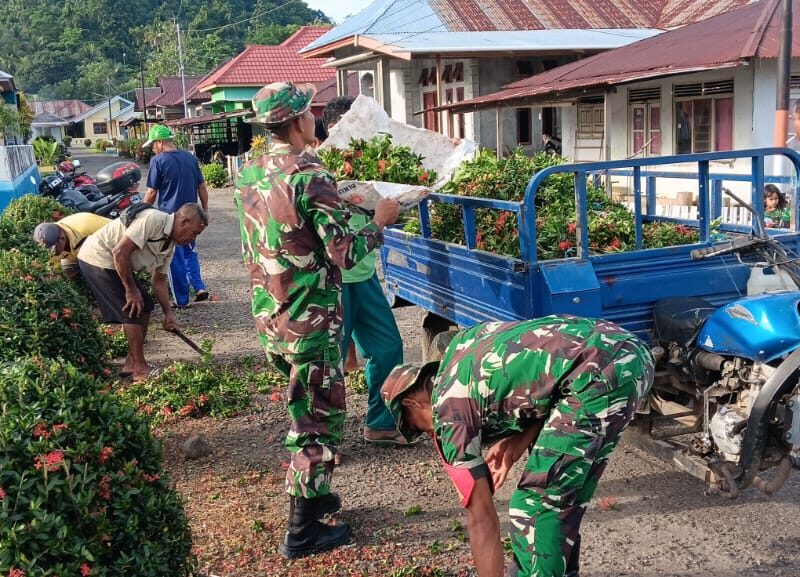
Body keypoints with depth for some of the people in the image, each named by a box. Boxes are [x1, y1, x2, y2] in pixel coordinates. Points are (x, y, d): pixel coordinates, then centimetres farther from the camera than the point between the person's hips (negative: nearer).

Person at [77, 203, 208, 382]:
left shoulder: (170, 243, 5)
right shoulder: (153, 220, -25)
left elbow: (159, 280, 13)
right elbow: (120, 252, -29)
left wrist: (168, 314, 6)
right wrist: (131, 290, -20)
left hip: (114, 264, 10)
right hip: (98, 258, -10)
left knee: (145, 306, 9)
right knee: (133, 311, -10)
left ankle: (131, 363, 18)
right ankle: (140, 369, 0)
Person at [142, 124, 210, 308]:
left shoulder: (158, 161, -11)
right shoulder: (190, 157, 5)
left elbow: (151, 193, -11)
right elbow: (202, 187, 8)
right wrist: (205, 210, 16)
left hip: (169, 216, -5)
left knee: (175, 259, 4)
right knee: (190, 252, 21)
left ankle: (181, 300, 9)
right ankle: (199, 287, 6)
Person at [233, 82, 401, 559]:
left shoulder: (250, 173, 7)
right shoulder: (310, 176, -19)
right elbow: (346, 253, -19)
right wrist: (381, 222, -2)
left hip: (270, 317, 8)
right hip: (310, 321, -8)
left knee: (302, 410, 23)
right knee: (321, 419, 3)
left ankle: (311, 495, 37)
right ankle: (303, 534, 11)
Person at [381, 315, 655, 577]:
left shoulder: (448, 407, 3)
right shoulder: (462, 347, 24)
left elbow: (482, 520, 7)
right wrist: (520, 440, 13)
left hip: (602, 375, -10)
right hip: (633, 355, 10)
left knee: (535, 505, 2)